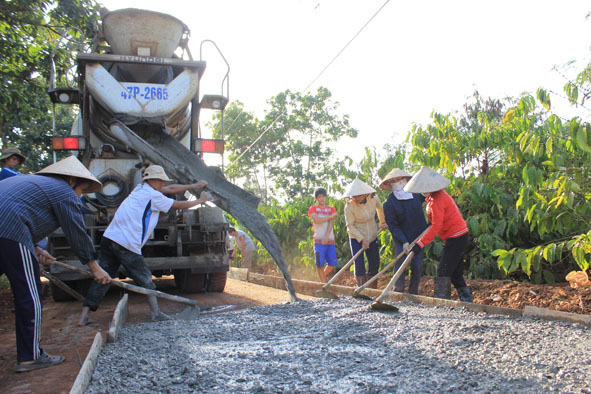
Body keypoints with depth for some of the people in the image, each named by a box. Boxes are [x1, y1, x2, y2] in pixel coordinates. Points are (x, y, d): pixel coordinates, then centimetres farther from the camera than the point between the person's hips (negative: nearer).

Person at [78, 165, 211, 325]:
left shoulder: (140, 188, 22)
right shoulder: (153, 195, -3)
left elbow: (170, 189, 28)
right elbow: (179, 205, 4)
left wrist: (193, 186, 30)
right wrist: (201, 200, 19)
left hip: (109, 238, 8)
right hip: (127, 244, -8)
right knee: (144, 279, 5)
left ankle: (84, 315, 9)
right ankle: (156, 313, 11)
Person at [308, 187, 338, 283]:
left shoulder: (331, 209, 13)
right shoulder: (313, 209, 6)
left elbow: (331, 223, -2)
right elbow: (317, 220, -13)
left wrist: (326, 236, -16)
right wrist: (330, 216, -6)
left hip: (330, 240, 3)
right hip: (319, 240, -3)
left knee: (332, 264, 3)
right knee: (320, 264, -4)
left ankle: (322, 276, 27)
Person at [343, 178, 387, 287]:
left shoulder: (373, 198, -12)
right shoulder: (349, 206, -22)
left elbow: (380, 209, 11)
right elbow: (350, 225, -17)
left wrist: (382, 223, 20)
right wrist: (362, 239, -23)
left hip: (372, 236, 4)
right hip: (356, 238, -4)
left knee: (375, 264, 7)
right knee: (359, 264, -12)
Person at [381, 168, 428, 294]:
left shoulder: (416, 193, -1)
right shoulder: (389, 203, -9)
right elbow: (392, 226, -9)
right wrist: (404, 241, -18)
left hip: (419, 235, 2)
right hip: (401, 237, -2)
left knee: (417, 265, 0)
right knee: (400, 259, -19)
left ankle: (413, 292, 14)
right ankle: (398, 290, -10)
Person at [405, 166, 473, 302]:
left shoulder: (437, 200, -22)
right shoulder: (437, 195, 10)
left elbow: (436, 226, -26)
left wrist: (420, 244, -26)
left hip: (456, 237, -10)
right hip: (459, 235, 10)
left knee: (443, 271, -10)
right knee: (455, 272, 14)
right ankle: (466, 298, 21)